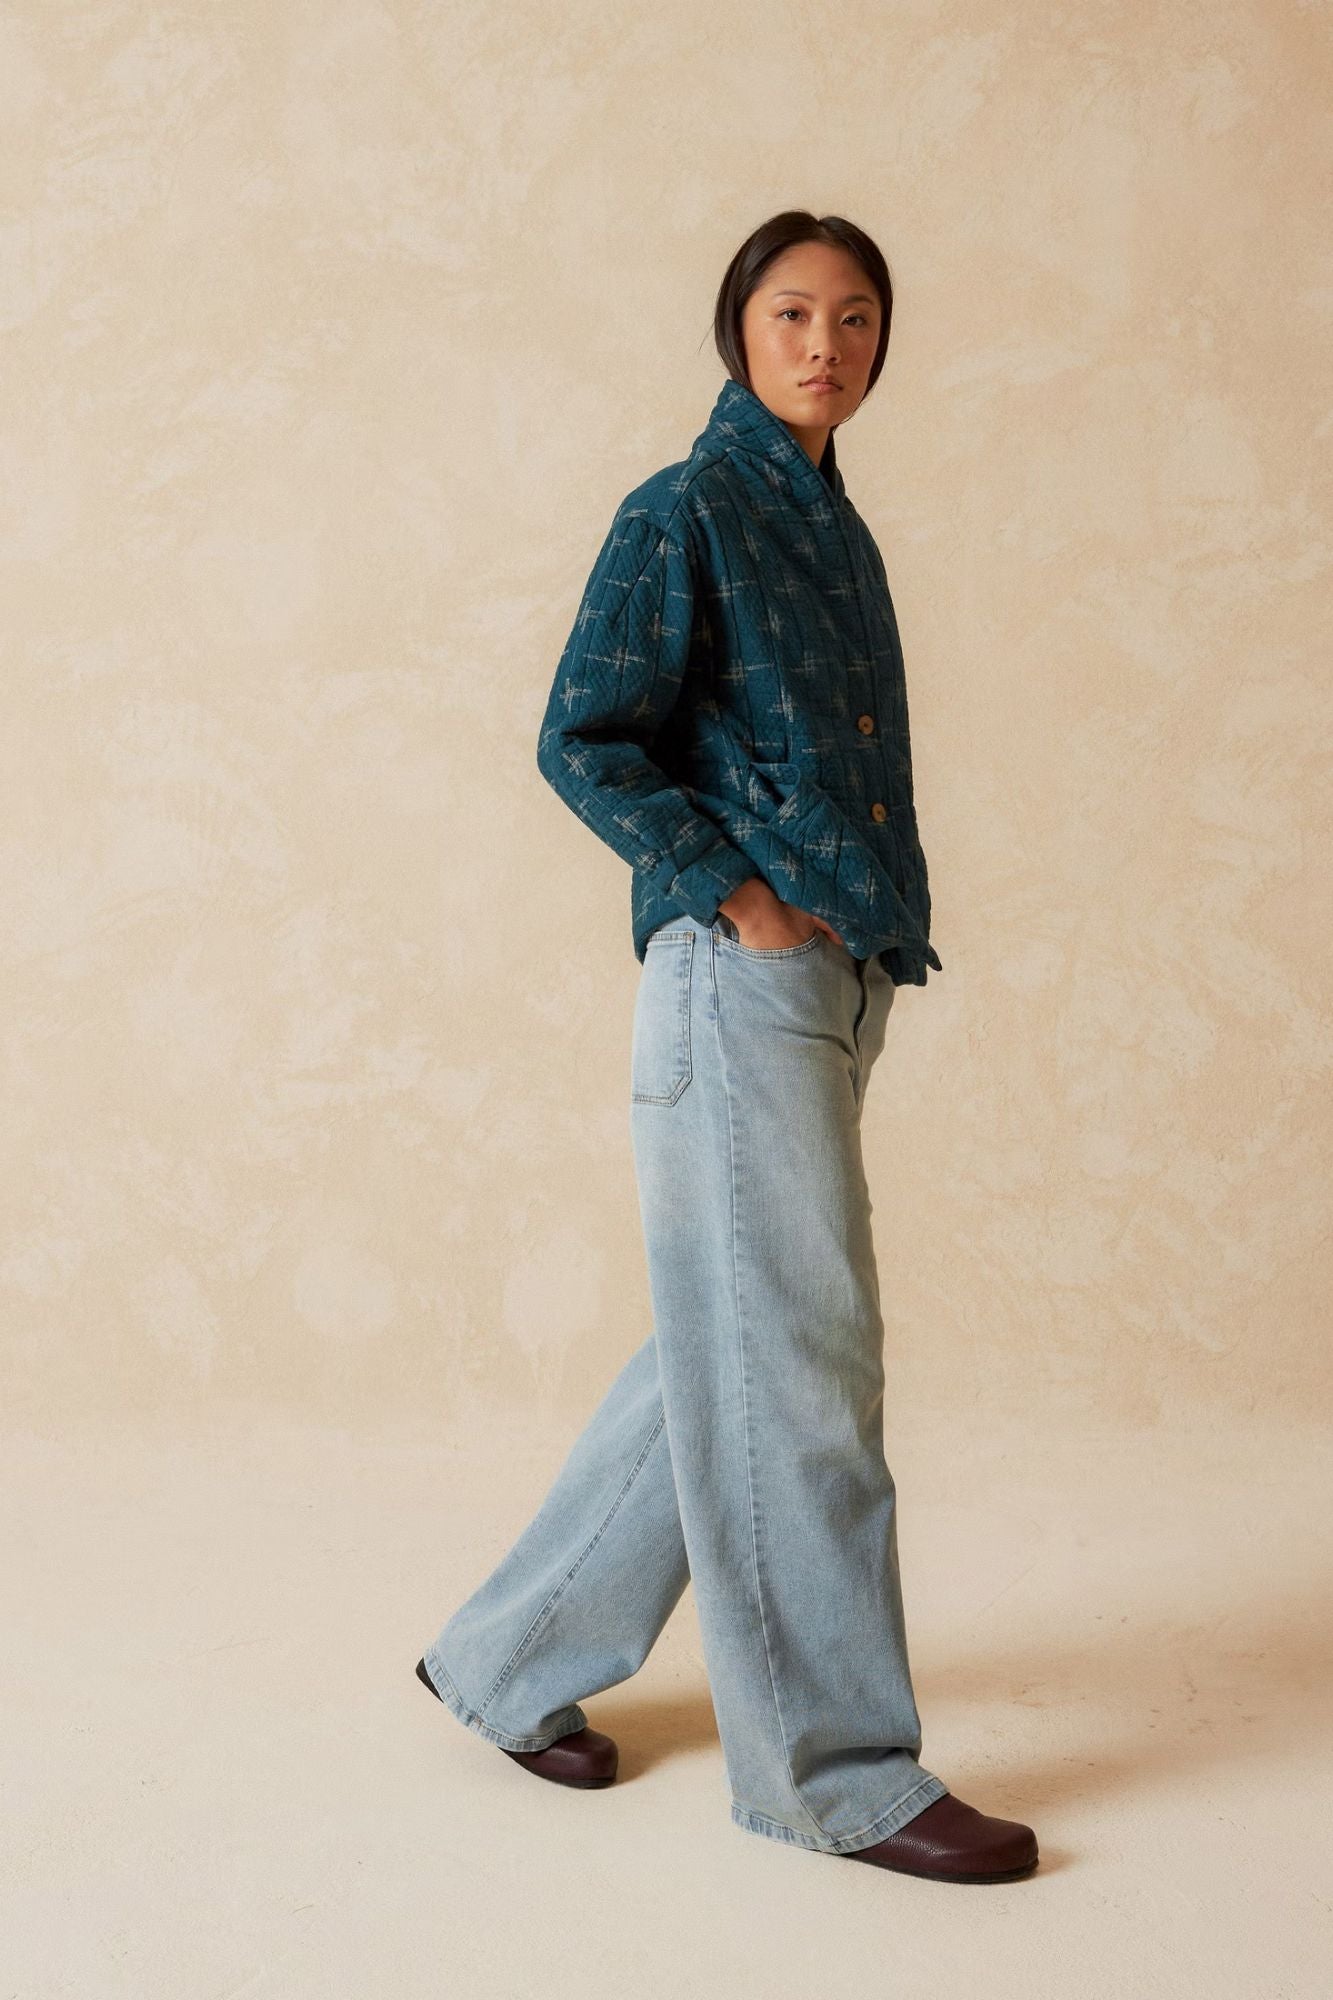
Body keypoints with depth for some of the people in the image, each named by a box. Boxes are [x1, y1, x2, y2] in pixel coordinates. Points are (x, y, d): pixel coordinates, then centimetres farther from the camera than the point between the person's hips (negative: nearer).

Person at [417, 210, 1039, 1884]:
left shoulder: (839, 530, 18)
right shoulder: (683, 515, -5)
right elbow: (582, 741, -11)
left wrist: (882, 919, 8)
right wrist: (733, 894, -15)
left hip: (841, 979, 9)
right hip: (737, 978, -9)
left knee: (727, 1350, 13)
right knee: (795, 1358, -4)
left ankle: (510, 1661, 26)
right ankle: (838, 1771, 7)